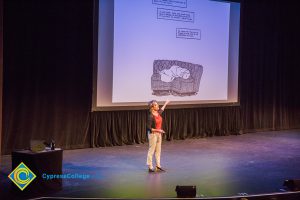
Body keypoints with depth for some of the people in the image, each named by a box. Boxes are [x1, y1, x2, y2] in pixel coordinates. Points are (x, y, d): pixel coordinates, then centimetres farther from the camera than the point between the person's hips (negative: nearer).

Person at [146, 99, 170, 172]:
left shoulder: (158, 113, 2)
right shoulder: (151, 116, -20)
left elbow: (161, 109, 28)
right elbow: (149, 128, -19)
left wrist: (165, 103, 42)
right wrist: (157, 130, -22)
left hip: (158, 133, 8)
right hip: (152, 134, -8)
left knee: (158, 150, 12)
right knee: (151, 150, -1)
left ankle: (158, 166, 19)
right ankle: (150, 167, 4)